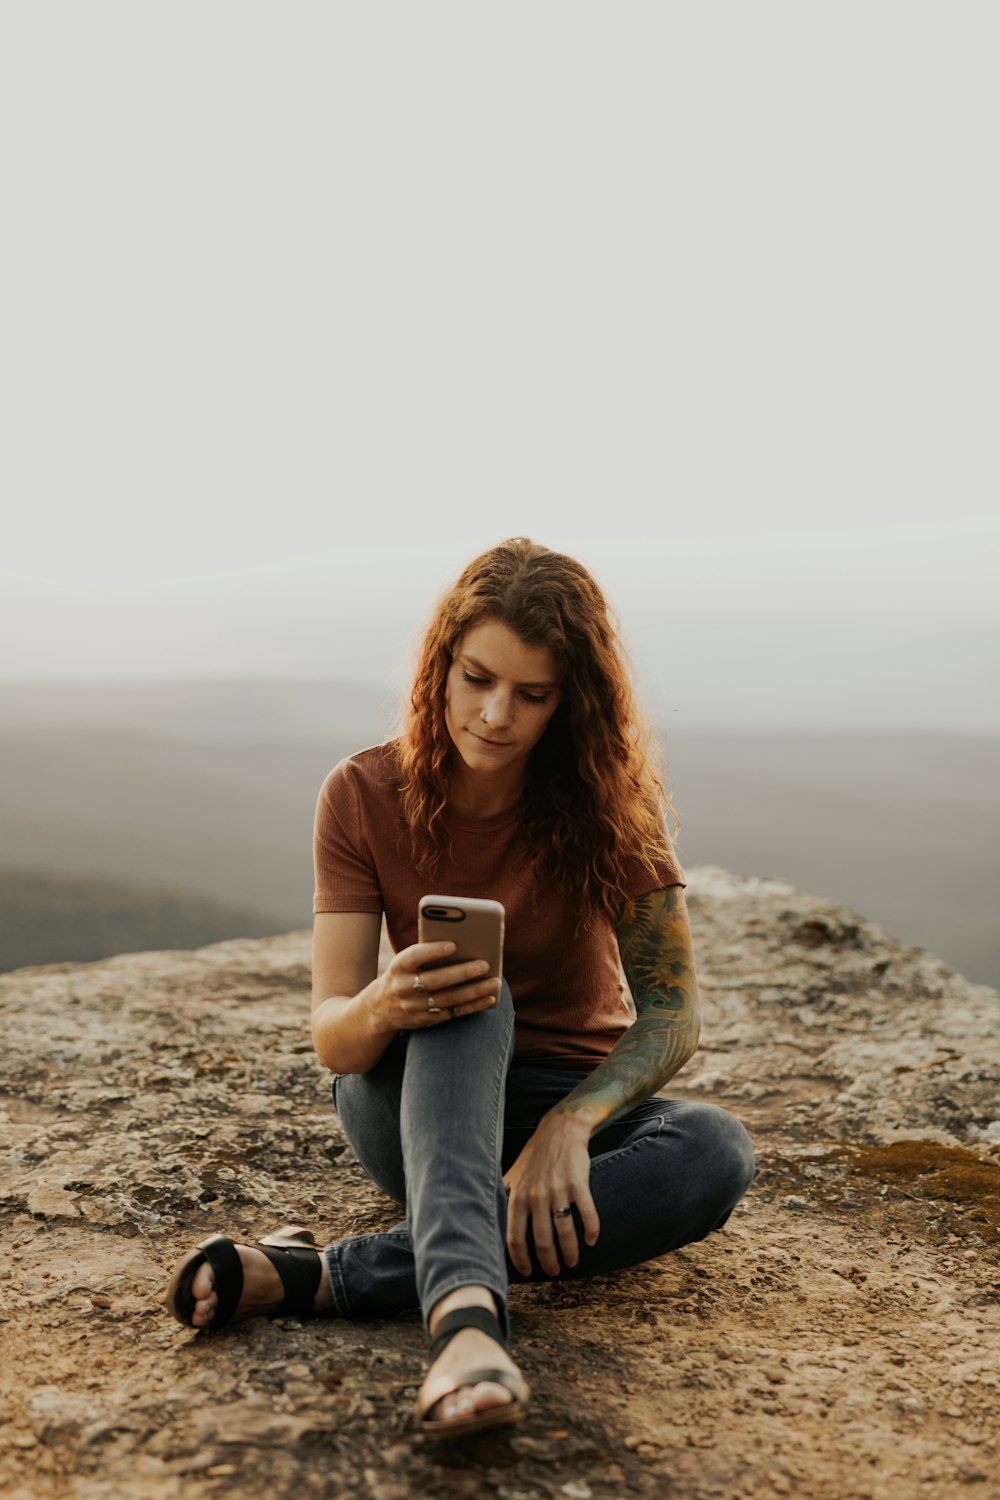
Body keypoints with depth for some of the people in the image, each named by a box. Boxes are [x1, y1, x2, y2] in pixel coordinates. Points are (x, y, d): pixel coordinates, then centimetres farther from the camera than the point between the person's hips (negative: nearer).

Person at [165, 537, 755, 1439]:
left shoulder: (607, 800, -12)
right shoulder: (364, 796, -12)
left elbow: (672, 1014, -15)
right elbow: (331, 1039, -16)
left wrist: (570, 1125, -35)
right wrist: (382, 1009, -42)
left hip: (577, 1099, 1)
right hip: (415, 1104, -1)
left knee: (719, 1153, -33)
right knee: (469, 1000, -35)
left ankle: (324, 1276, -38)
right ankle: (464, 1316, -57)